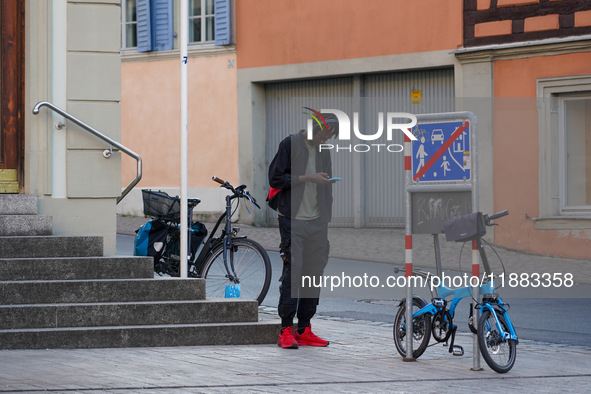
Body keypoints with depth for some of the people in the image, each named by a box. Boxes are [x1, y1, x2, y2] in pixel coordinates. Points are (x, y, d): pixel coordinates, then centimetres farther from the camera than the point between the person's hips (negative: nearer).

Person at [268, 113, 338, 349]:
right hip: (293, 221, -6)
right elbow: (275, 179, -9)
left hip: (316, 223, 6)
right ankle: (286, 330, -7)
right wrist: (307, 178, -13)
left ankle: (304, 330, 7)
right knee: (292, 271, -10)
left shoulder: (324, 152, 16)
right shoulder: (290, 145, -3)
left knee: (314, 274, 3)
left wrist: (326, 219, 16)